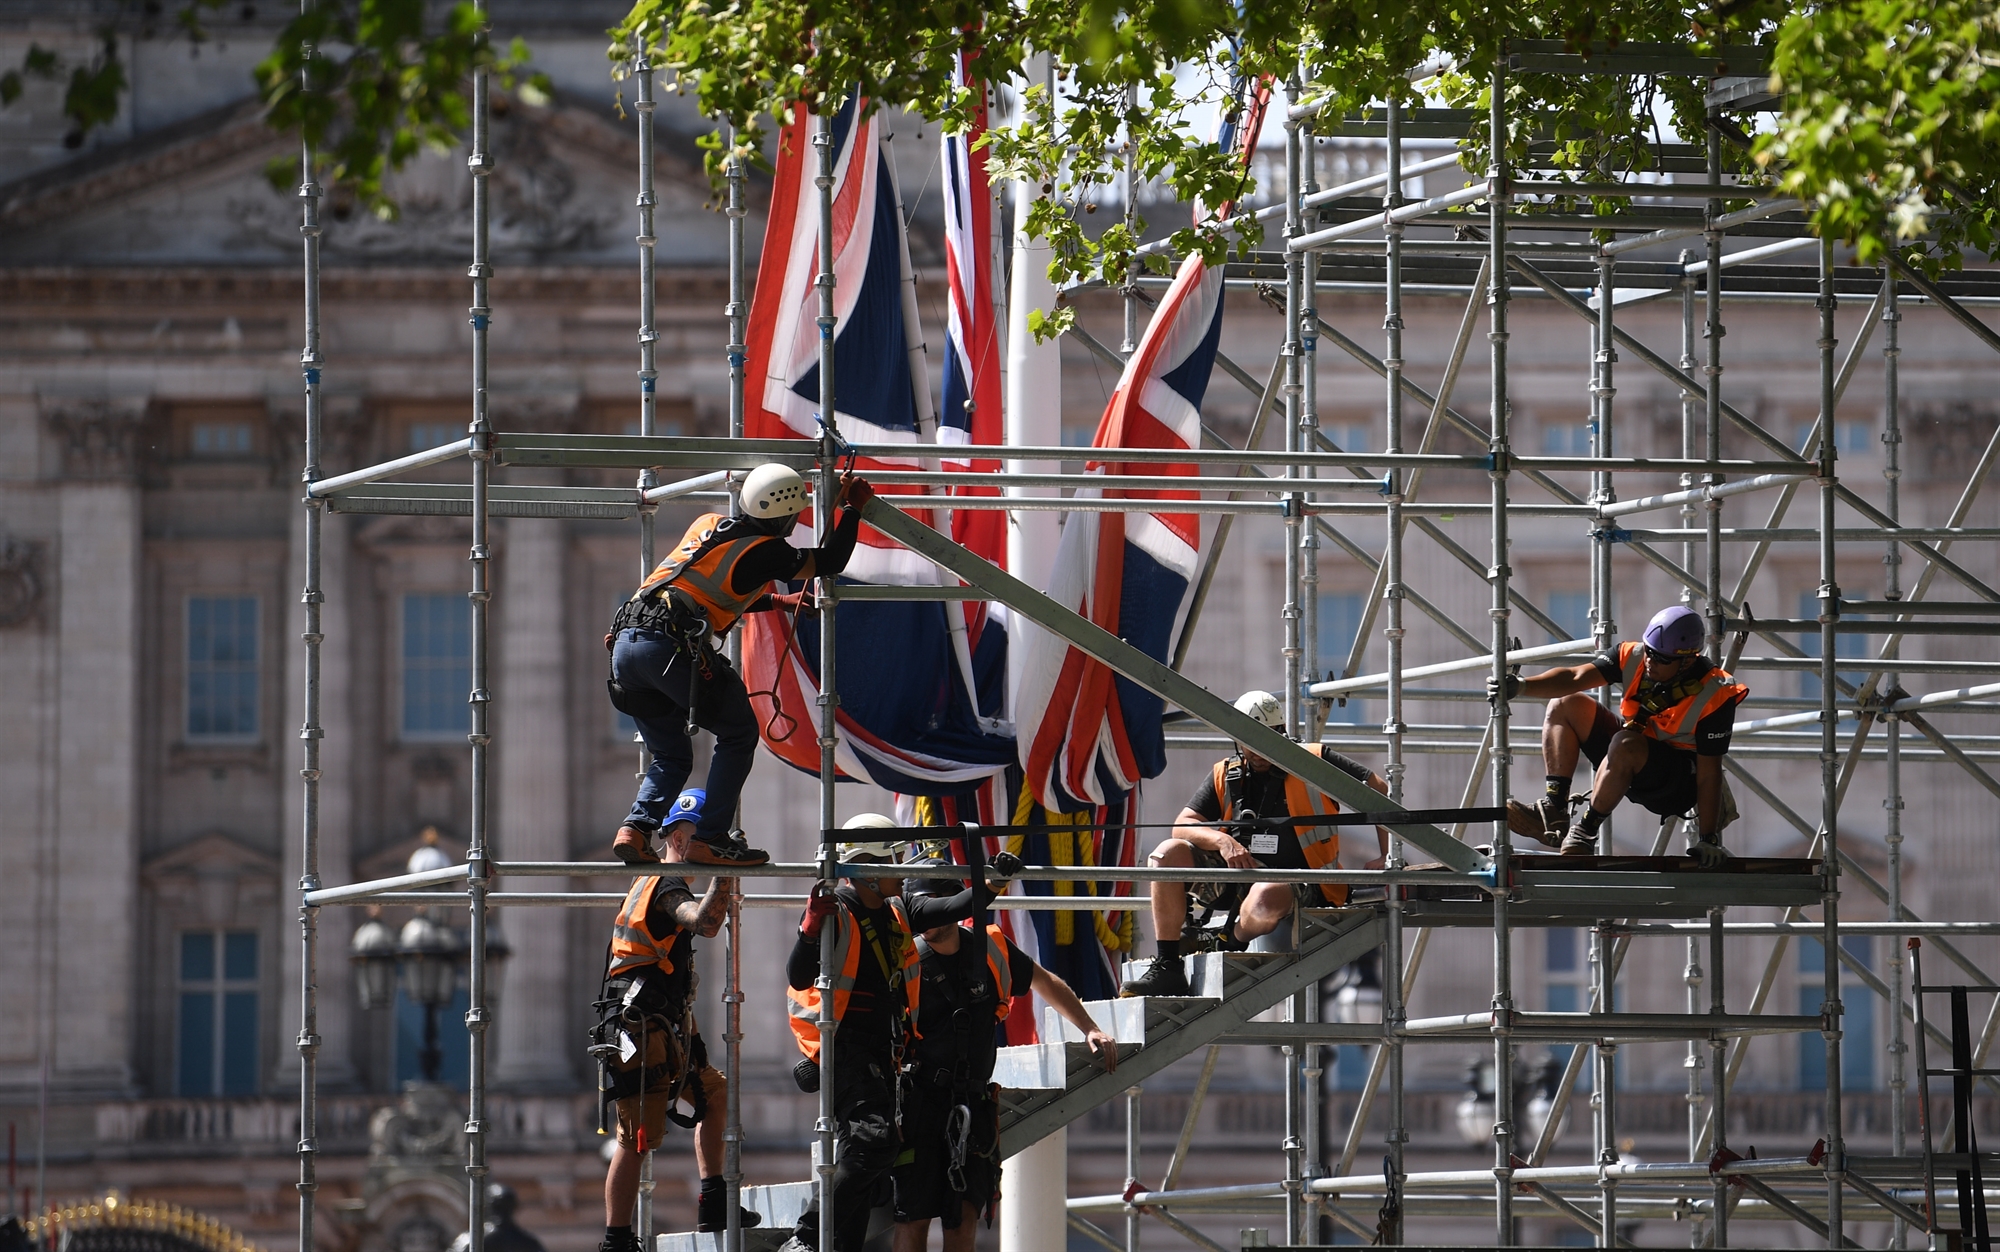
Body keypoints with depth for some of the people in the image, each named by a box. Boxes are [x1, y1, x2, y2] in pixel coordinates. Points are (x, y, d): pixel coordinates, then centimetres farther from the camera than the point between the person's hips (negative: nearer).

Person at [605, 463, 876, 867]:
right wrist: (852, 508, 23)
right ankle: (711, 838, 3)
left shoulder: (708, 525, 21)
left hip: (625, 641, 7)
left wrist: (778, 601, 41)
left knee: (671, 757, 19)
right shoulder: (765, 550, -1)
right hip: (671, 646, -7)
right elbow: (830, 563, 11)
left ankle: (635, 829, -1)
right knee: (739, 733, 10)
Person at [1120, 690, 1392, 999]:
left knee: (1267, 897, -43)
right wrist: (1222, 840, -17)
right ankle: (1166, 969, -19)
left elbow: (1379, 790, 4)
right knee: (1168, 854, -18)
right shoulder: (1225, 776, 13)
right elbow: (1183, 826, 5)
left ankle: (1232, 940, -7)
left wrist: (1386, 857, -4)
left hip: (1296, 880, -5)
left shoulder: (1315, 762, 1)